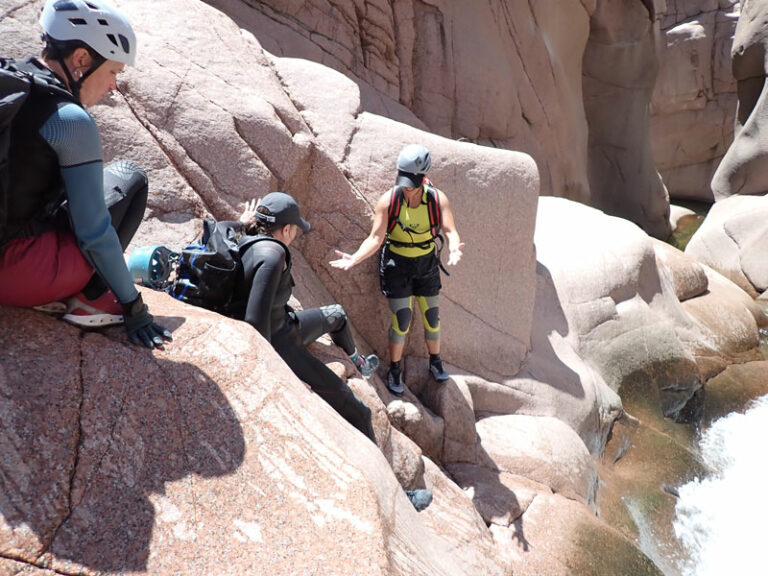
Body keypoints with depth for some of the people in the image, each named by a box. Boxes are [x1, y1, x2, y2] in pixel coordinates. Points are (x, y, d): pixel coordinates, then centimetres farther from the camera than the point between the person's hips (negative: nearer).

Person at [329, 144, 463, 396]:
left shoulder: (438, 199, -16)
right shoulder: (388, 200, -19)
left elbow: (451, 231, -24)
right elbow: (375, 238, -21)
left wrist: (453, 249, -48)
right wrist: (354, 258, -38)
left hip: (427, 264, 2)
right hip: (396, 264, -2)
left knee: (432, 317, 12)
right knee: (401, 320, -4)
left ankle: (435, 362, 37)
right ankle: (395, 370, 18)